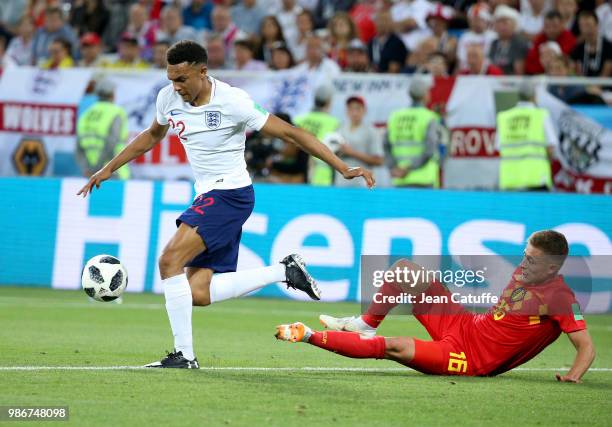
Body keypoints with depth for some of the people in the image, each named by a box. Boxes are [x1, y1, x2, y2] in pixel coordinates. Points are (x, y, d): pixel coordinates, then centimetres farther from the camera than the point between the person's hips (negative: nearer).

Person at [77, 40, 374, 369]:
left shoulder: (232, 102, -17)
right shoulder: (168, 98, 2)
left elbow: (290, 133, -12)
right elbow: (152, 136, 25)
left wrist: (343, 168, -14)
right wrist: (108, 169, 26)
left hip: (230, 193, -8)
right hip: (208, 197, 8)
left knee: (170, 260, -21)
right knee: (197, 294, -1)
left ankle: (184, 355, -14)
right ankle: (284, 271, 11)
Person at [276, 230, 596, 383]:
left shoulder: (561, 298, -19)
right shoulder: (524, 272, 4)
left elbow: (587, 347, -21)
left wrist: (573, 376, -37)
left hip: (470, 360, -9)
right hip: (464, 326, 9)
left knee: (394, 347, -23)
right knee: (404, 269, 6)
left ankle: (308, 336, -14)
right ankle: (366, 325, 20)